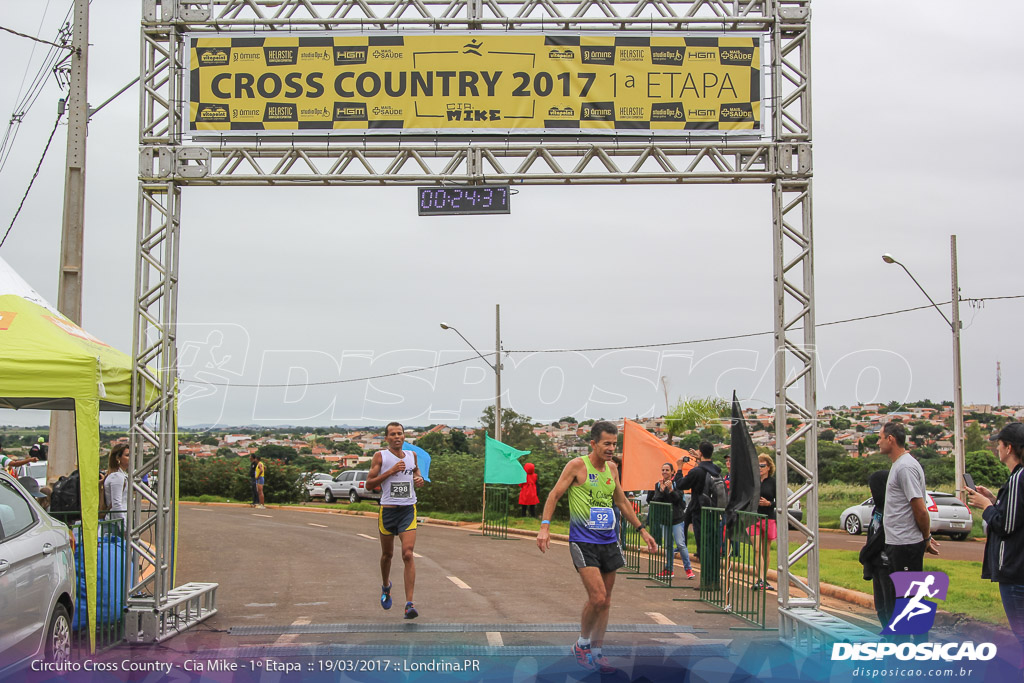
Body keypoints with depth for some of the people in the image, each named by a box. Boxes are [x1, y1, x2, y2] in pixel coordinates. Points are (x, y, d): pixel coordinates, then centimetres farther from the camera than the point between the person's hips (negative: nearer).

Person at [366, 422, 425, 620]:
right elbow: (369, 484, -6)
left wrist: (419, 480, 6)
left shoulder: (412, 455, 10)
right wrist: (391, 471, -16)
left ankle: (409, 603, -16)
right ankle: (386, 586, 45)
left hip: (408, 510, 1)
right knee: (387, 554, 14)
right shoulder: (380, 456, -1)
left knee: (408, 554, -13)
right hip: (387, 510, -1)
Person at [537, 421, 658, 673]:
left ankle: (596, 652, 18)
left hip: (609, 541, 6)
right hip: (583, 542, -6)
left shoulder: (612, 468, 10)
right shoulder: (577, 465, -7)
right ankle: (581, 645, 9)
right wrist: (544, 527, -18)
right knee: (597, 597, -14)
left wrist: (642, 530, 21)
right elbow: (555, 494, -6)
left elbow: (622, 502, 22)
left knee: (605, 601, 7)